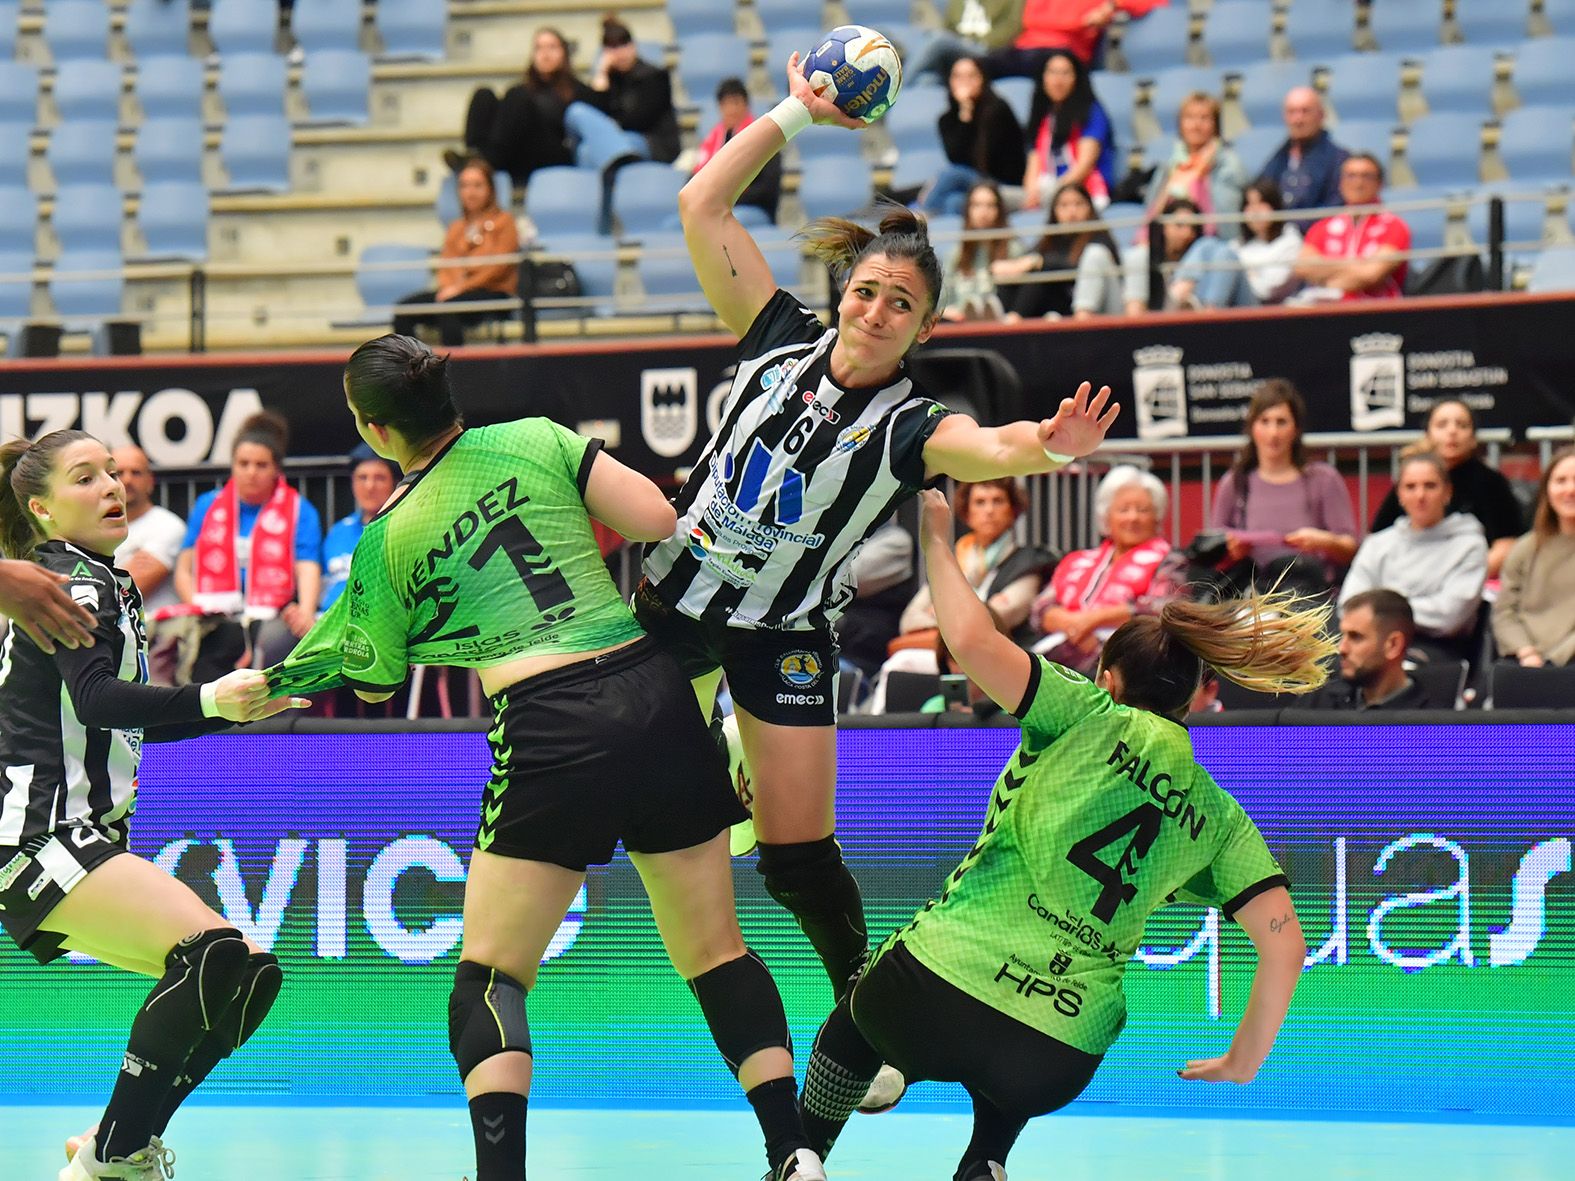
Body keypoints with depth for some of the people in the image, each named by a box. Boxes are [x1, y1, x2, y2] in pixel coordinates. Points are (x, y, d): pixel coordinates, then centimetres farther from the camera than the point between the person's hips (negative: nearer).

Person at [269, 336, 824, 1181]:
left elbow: (372, 680, 19)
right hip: (655, 693, 3)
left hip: (551, 730, -3)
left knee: (487, 976, 5)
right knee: (715, 952, 13)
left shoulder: (387, 541, 6)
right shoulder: (536, 440, 8)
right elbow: (658, 521, 1)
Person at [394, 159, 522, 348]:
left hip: (494, 292, -5)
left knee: (448, 306, -37)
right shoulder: (456, 228, 24)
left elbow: (499, 268, -5)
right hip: (455, 291, 5)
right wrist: (447, 286, -9)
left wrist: (461, 287, -14)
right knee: (405, 308, -20)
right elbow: (446, 268, 16)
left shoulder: (503, 222, 7)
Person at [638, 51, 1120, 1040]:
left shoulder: (910, 426, -14)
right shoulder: (783, 339, -5)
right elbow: (702, 208, -4)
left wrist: (1048, 445, -59)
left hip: (786, 636, -3)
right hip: (677, 592, 3)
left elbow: (990, 447, -37)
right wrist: (795, 115, -6)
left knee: (800, 862, -5)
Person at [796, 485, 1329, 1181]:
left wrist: (937, 541, 6)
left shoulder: (1092, 718, 2)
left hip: (933, 990, -1)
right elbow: (1286, 944, 3)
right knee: (1008, 1083, 38)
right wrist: (1243, 1063, 14)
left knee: (854, 1022, 35)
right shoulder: (1217, 816, 12)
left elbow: (973, 641, -11)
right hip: (1058, 1064, 1)